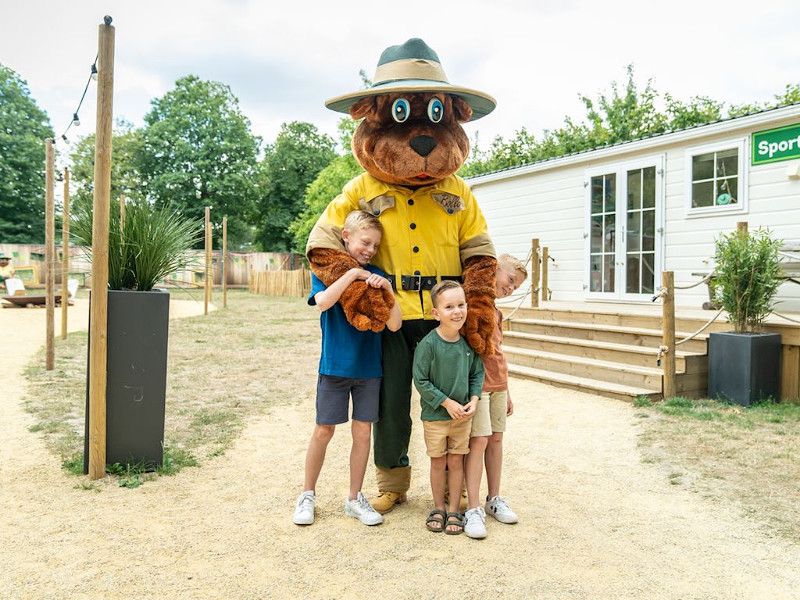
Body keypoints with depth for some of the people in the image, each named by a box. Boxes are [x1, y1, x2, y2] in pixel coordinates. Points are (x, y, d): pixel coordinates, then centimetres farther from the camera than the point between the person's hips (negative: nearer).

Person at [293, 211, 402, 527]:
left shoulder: (376, 276, 2)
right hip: (335, 365, -2)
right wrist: (353, 273, -23)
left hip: (369, 367, 2)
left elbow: (394, 324, -6)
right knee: (324, 430, 5)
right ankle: (307, 495, 24)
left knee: (363, 431, 7)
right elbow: (323, 301, -26)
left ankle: (354, 498, 23)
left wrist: (386, 289, -19)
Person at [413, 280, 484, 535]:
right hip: (434, 415, -3)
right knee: (438, 462, 10)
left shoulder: (469, 342, -3)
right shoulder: (428, 344, -17)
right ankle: (438, 509, 28)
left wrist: (474, 398, -7)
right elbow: (420, 381, -14)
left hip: (463, 415, 3)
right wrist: (446, 402, -14)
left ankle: (454, 510, 25)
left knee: (456, 461, 10)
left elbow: (477, 373, 8)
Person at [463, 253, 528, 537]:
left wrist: (506, 391, 23)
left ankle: (494, 498, 24)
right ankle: (473, 509, -1)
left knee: (496, 438, 12)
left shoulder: (496, 311, 18)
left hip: (497, 384, 8)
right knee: (479, 440, -8)